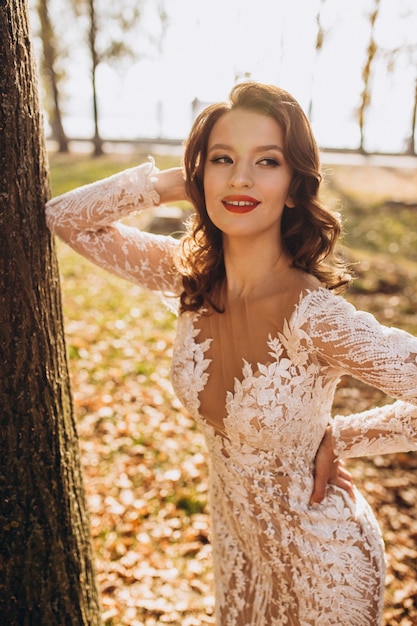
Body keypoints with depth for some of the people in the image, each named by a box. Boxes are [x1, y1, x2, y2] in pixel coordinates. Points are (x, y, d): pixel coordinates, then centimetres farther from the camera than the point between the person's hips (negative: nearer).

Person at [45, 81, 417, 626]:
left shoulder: (314, 315, -32)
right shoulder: (189, 274, -15)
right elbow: (64, 219, -8)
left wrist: (335, 438, -19)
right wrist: (166, 183, -21)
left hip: (319, 558, -4)